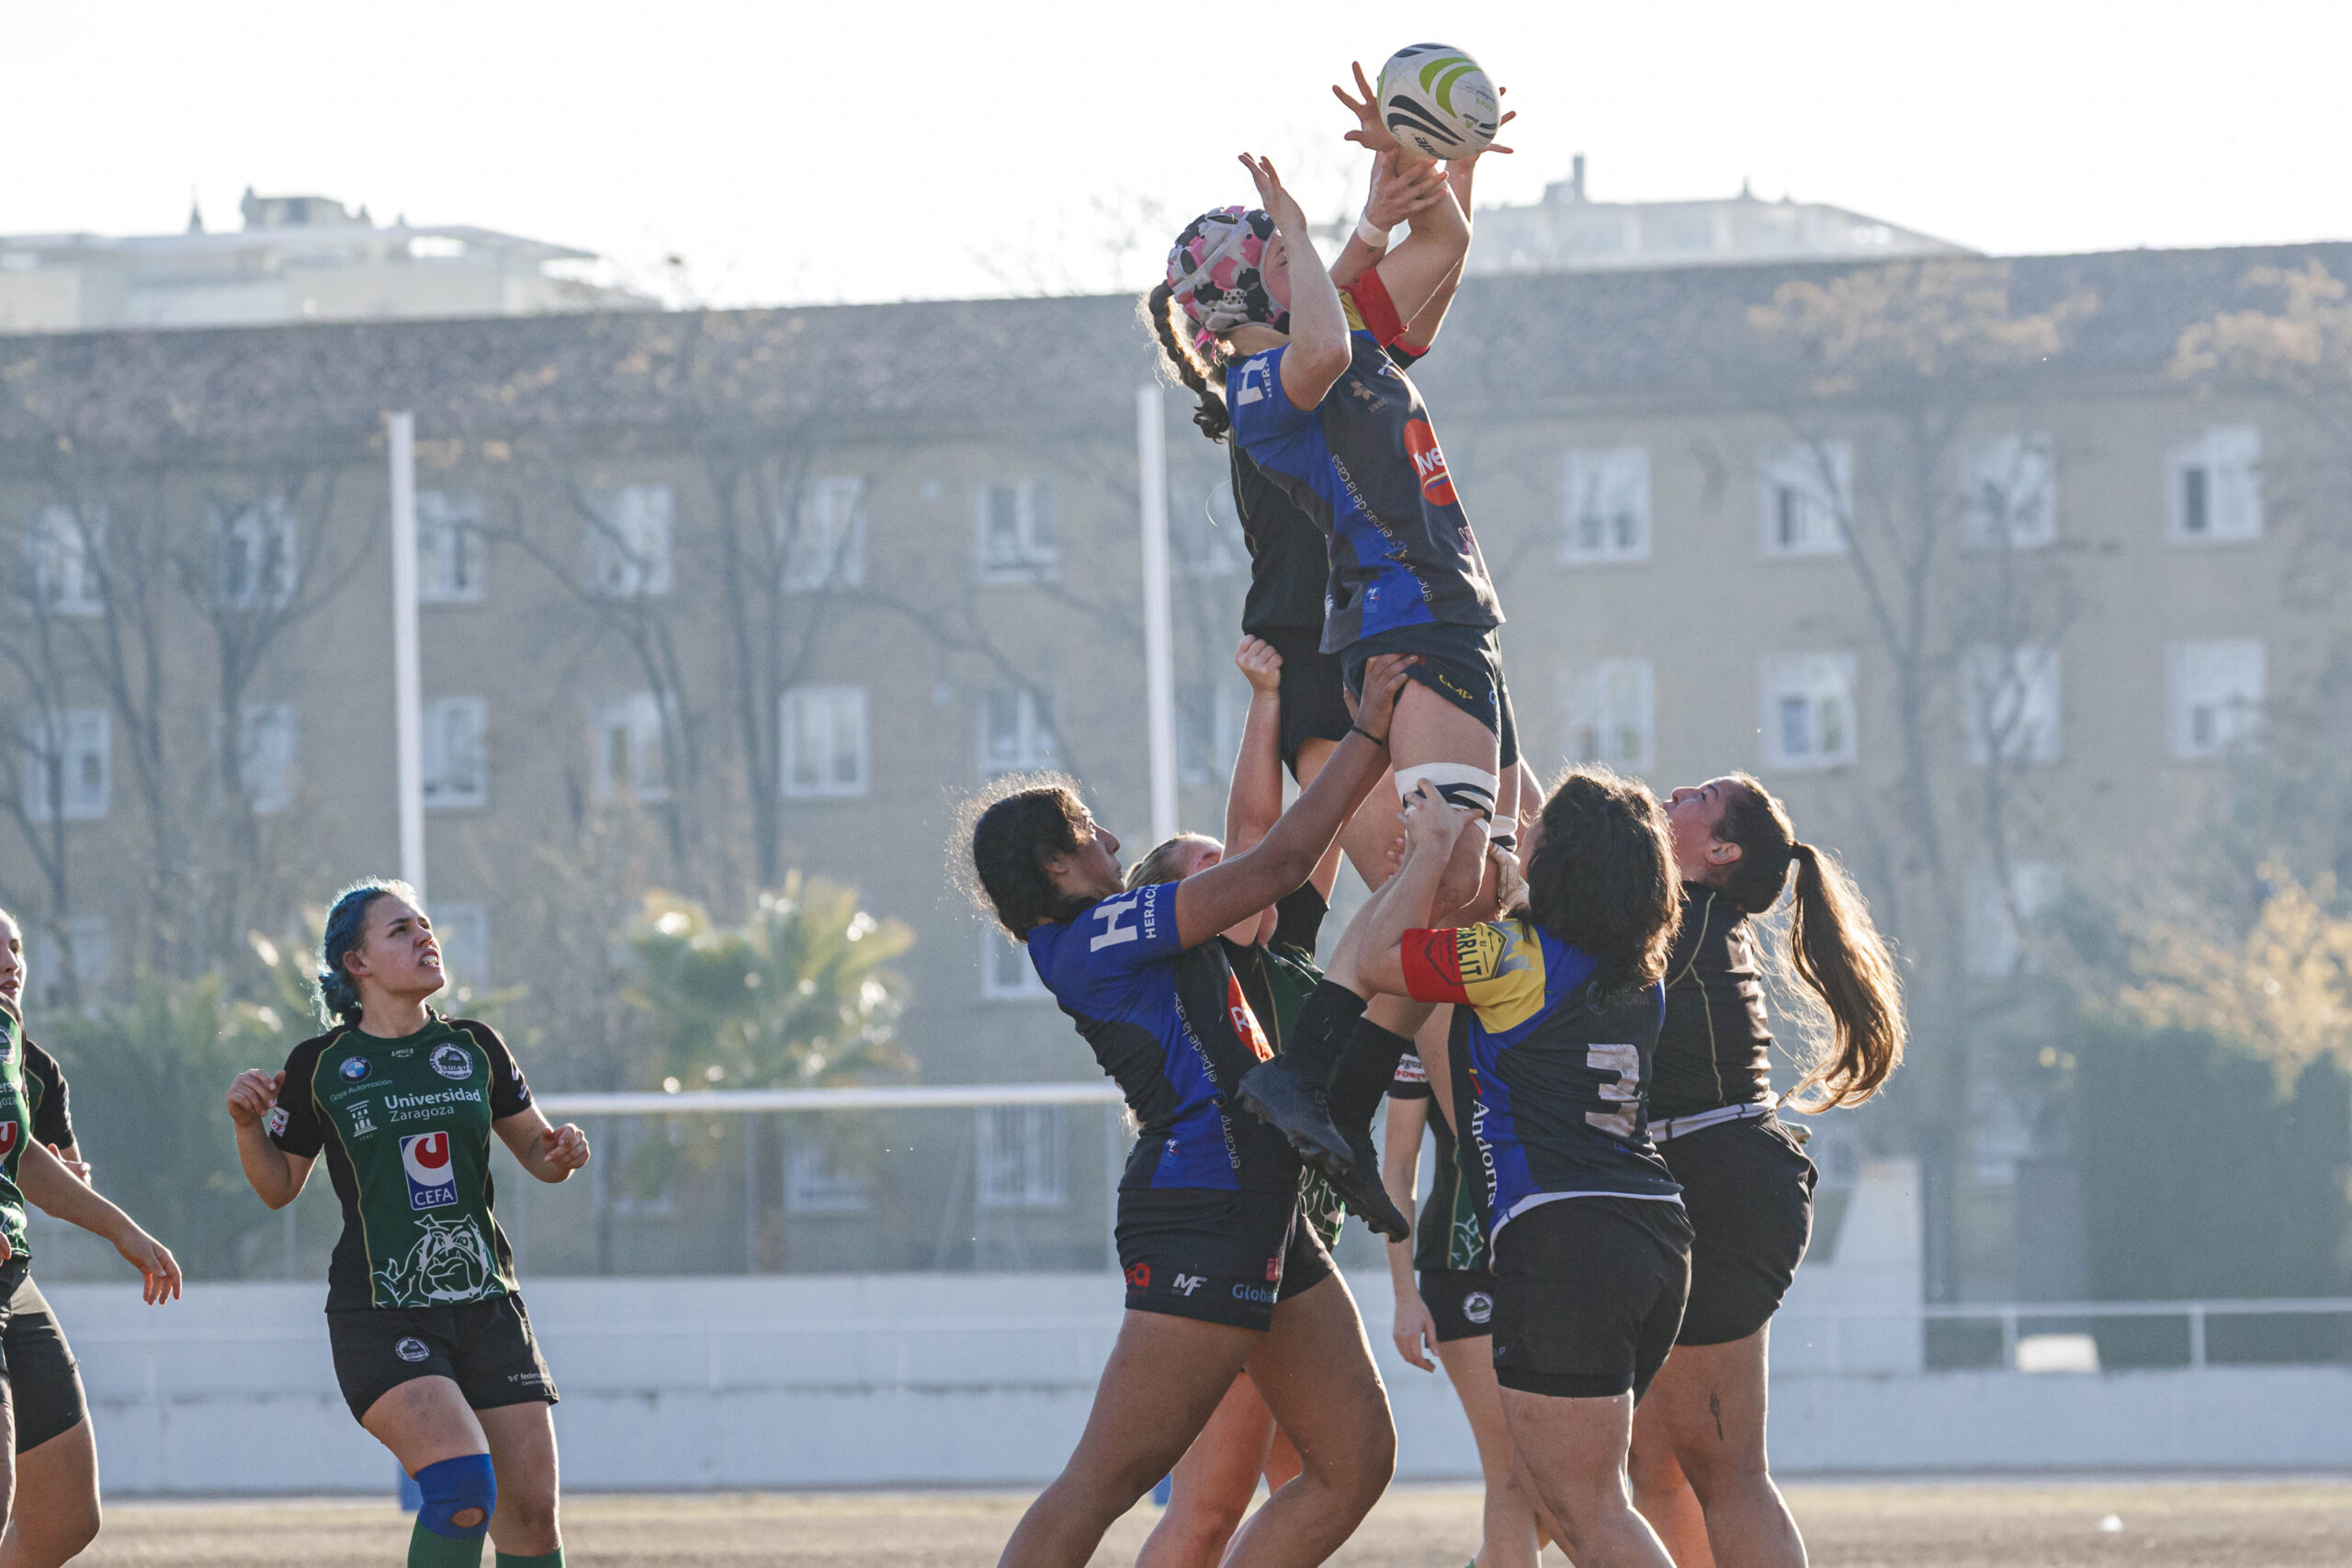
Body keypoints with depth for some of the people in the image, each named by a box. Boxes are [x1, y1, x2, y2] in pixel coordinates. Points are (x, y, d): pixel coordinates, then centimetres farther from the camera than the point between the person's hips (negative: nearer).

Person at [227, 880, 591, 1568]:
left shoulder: (475, 1048, 9)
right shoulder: (320, 1067, 0)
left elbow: (535, 1151, 18)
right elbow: (278, 1187, 9)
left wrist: (562, 1153, -5)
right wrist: (248, 1124, -9)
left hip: (487, 1305, 4)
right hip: (380, 1320, -4)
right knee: (463, 1486, -26)